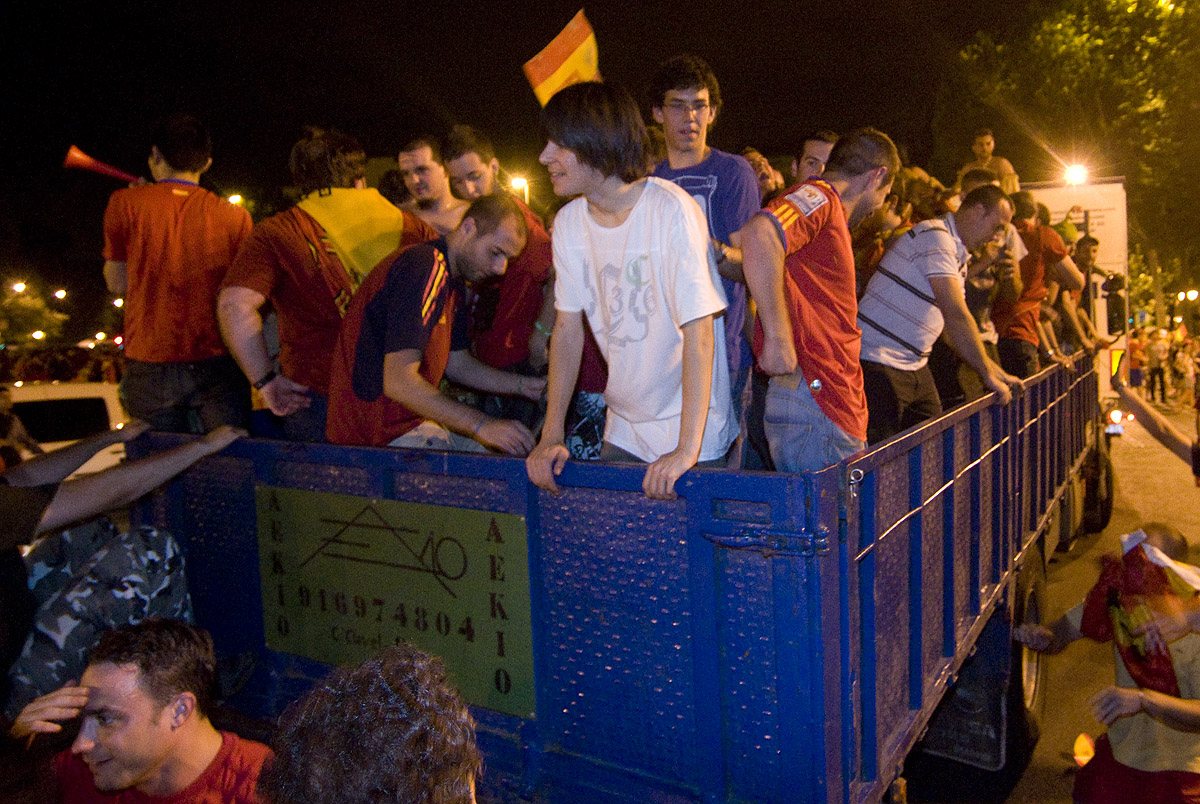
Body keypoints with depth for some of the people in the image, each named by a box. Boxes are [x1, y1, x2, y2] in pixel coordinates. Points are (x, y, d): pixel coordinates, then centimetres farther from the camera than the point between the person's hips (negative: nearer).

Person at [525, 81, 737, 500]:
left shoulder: (671, 210, -20)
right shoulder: (567, 223, -1)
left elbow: (699, 332, -23)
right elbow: (567, 327, 3)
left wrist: (687, 449, -27)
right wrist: (551, 435, -2)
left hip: (689, 424, -5)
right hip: (622, 430, 6)